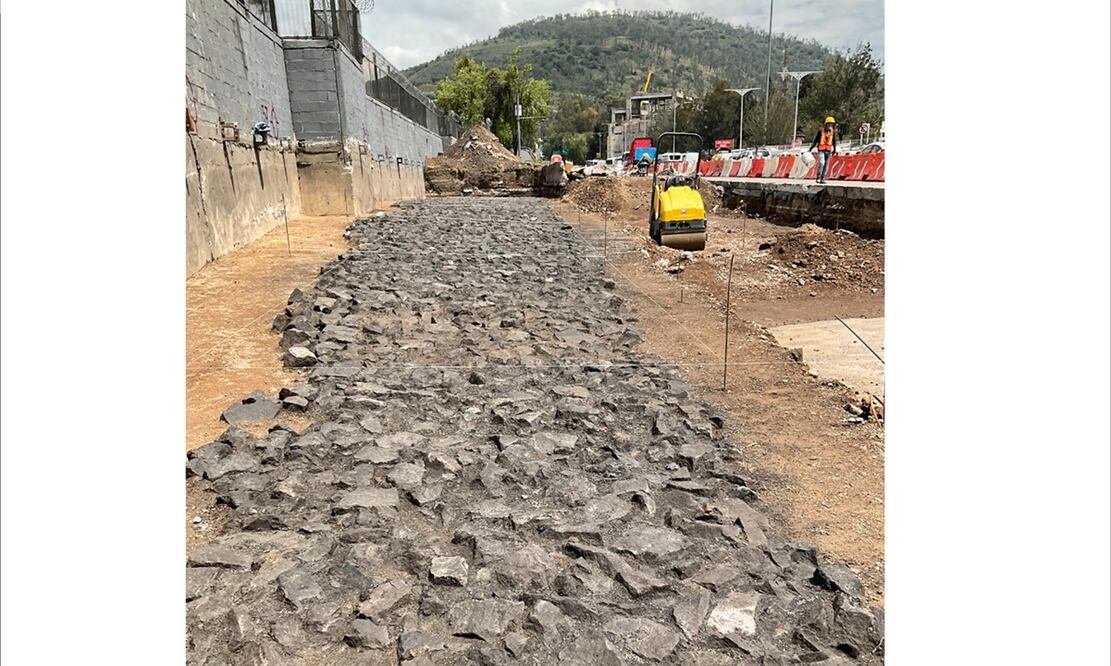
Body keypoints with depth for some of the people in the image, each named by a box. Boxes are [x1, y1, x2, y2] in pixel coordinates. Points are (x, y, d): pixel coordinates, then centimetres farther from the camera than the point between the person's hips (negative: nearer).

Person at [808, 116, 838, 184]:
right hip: (821, 150, -4)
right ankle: (818, 177, -10)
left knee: (826, 165, 4)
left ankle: (822, 179, 9)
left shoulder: (833, 131, 5)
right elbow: (815, 140, 2)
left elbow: (834, 142, 16)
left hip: (828, 151, 4)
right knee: (821, 163, -19)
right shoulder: (821, 130, -5)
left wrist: (834, 150, 20)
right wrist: (811, 148, 3)